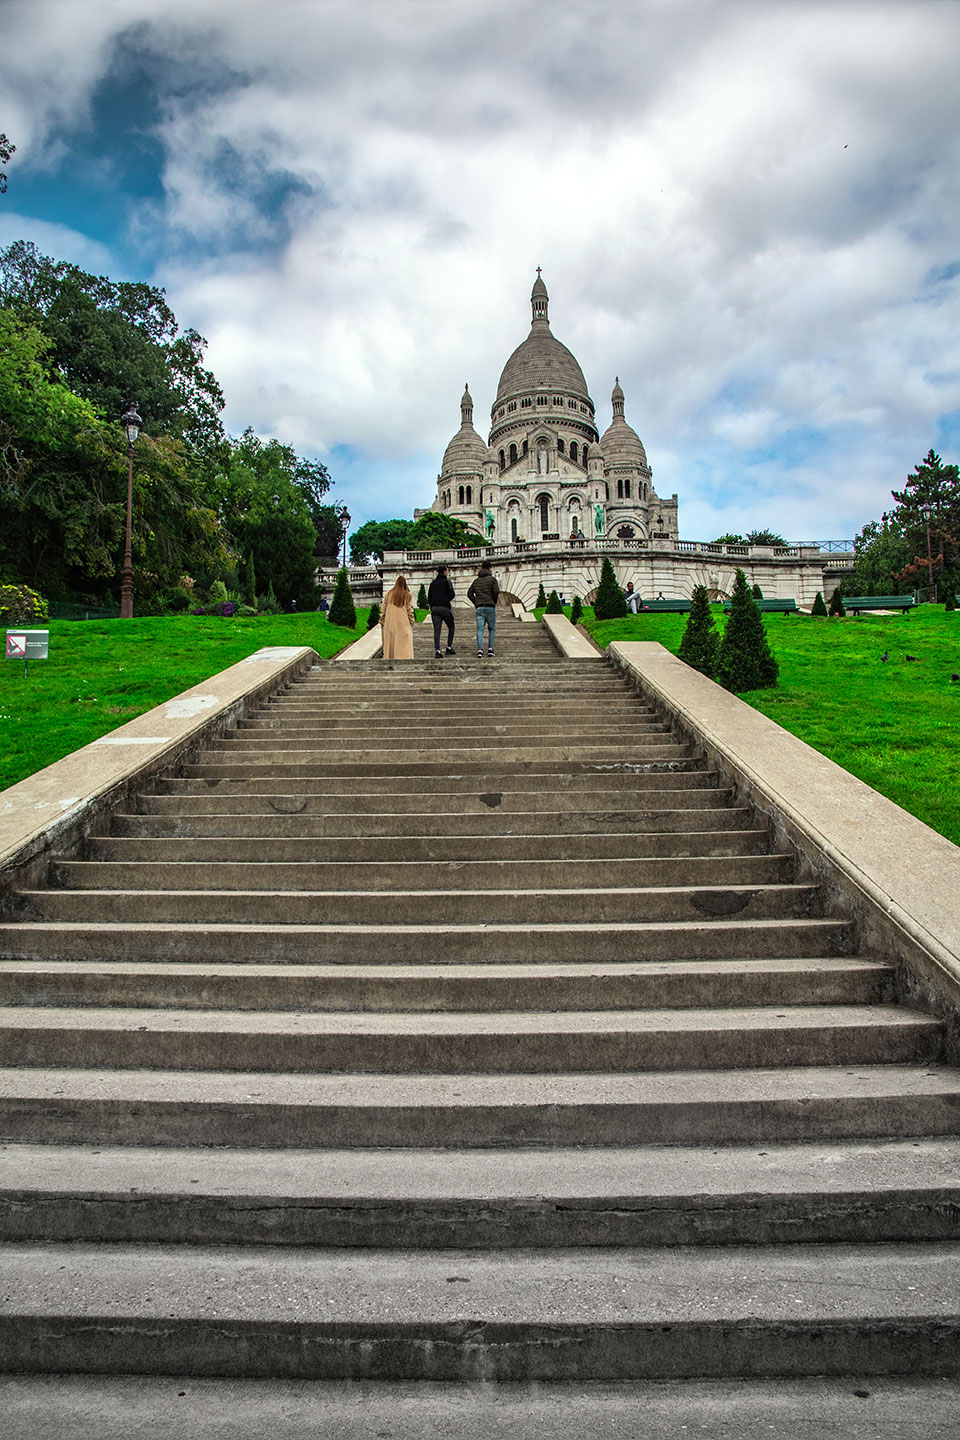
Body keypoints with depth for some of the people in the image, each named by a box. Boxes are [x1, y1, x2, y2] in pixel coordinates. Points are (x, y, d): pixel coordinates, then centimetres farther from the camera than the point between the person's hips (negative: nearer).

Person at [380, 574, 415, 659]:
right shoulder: (408, 595, -1)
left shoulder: (388, 594, 5)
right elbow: (410, 610, -2)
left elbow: (383, 609, 6)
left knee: (390, 644, 8)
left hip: (390, 624, 2)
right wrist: (412, 622, 7)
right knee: (404, 645, -2)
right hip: (403, 624, -2)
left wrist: (381, 621, 12)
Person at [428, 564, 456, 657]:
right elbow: (451, 594, -10)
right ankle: (449, 648, 8)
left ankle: (437, 650, -12)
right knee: (451, 627, 14)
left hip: (434, 608, 4)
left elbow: (429, 597, 13)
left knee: (436, 629, -1)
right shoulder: (447, 581, -2)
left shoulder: (433, 582, 13)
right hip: (444, 607, -4)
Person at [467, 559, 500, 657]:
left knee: (480, 630, -4)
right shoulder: (492, 578, 1)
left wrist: (476, 603, 13)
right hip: (490, 607, -2)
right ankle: (490, 648, 1)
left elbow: (469, 593, 10)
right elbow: (496, 591, -12)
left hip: (479, 608, 2)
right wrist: (494, 602, 3)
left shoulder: (476, 580, 15)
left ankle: (480, 649, -22)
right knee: (491, 628, 14)